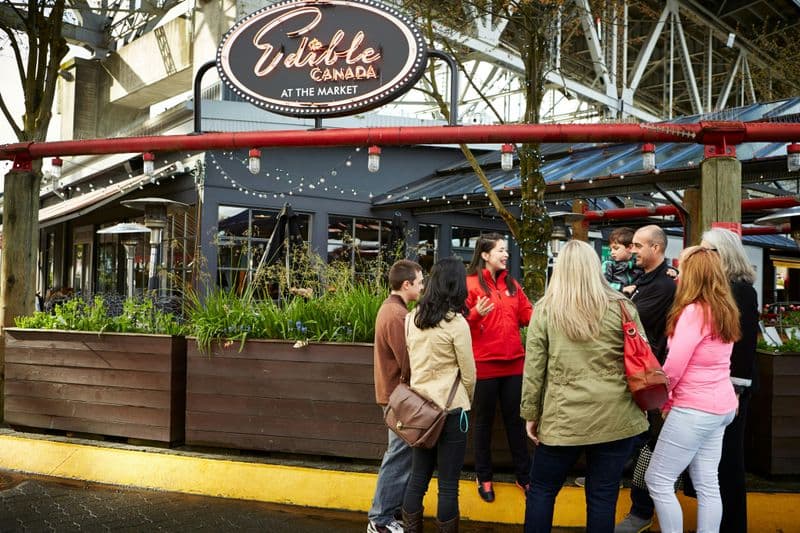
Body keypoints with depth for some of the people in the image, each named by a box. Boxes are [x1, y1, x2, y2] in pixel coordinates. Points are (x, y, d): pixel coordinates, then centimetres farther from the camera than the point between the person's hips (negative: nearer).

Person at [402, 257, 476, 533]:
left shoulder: (412, 318, 2)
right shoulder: (456, 322, -13)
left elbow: (411, 363, 9)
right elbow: (468, 374, -7)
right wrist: (468, 402, 10)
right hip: (451, 409, -5)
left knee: (418, 478, 14)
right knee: (448, 485, 4)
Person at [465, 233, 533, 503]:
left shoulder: (512, 284, 10)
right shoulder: (470, 284, -7)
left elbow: (527, 315, 8)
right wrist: (476, 315, -29)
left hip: (514, 362, 5)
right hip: (484, 364, -5)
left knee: (515, 419, 12)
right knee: (484, 421, 9)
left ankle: (523, 475, 23)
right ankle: (484, 478, 22)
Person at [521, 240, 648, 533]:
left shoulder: (545, 308, -1)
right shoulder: (621, 306, 0)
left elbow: (534, 367, -1)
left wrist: (531, 413, 7)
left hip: (563, 418, -1)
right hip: (616, 418, 1)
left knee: (541, 489, 15)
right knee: (603, 496, 10)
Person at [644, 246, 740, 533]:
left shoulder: (694, 311, -18)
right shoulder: (724, 309, 8)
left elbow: (674, 367, -17)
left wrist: (661, 398, -2)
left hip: (695, 409, -9)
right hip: (720, 406, 9)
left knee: (658, 479, 1)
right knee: (707, 484, 13)